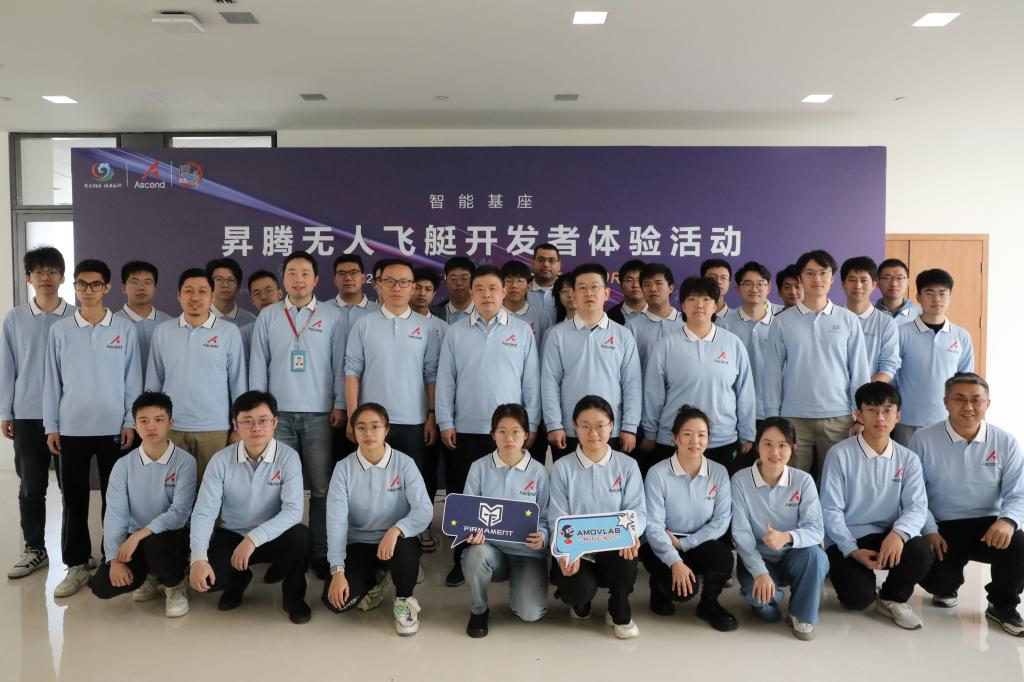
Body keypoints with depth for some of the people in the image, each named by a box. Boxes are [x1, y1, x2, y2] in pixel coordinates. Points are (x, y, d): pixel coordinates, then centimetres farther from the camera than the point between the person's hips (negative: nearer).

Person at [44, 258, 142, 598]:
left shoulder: (125, 329, 0)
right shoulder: (59, 330, 3)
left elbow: (133, 379, 1)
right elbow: (52, 381, 5)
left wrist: (130, 422, -3)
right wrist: (51, 426, 2)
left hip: (113, 428, -1)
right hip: (72, 428, 1)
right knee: (74, 499, 7)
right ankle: (76, 565, 18)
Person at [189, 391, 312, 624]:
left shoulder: (288, 458, -16)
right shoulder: (221, 461, -12)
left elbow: (293, 510, -24)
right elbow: (204, 512, -16)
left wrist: (254, 538, -35)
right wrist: (198, 558, -31)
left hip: (273, 537, -1)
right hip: (231, 536, 2)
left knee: (301, 536, -33)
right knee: (202, 577, -24)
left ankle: (293, 594, -1)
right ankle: (238, 581, 16)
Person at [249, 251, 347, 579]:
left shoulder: (332, 316, 4)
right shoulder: (268, 316, 8)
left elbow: (340, 363, 3)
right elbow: (258, 364, 7)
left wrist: (339, 405, -2)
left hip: (319, 413, -1)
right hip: (279, 412, 1)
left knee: (321, 486, 1)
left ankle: (321, 552, 10)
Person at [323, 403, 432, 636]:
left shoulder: (404, 464, -10)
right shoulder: (344, 468, -8)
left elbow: (424, 510, -18)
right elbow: (336, 520, -14)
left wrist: (396, 530, -37)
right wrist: (337, 570, -23)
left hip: (396, 541, -1)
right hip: (358, 544, 2)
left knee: (405, 547, -37)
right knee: (334, 600, -20)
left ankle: (404, 600, -3)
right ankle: (370, 582, 17)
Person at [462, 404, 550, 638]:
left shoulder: (538, 471, -2)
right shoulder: (479, 468, -2)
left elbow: (545, 518, 1)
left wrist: (542, 536, -21)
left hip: (526, 552, 0)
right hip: (489, 547, 0)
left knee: (530, 613, -21)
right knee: (477, 554, -37)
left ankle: (518, 585, 19)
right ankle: (478, 610, -4)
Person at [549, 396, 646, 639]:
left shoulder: (627, 466, 2)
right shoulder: (562, 468, -2)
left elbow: (637, 511, -3)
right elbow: (557, 519, -5)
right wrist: (566, 553, -24)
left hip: (613, 550, 1)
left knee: (626, 553, -34)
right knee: (579, 589, -32)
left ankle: (619, 613, -1)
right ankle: (580, 600, 12)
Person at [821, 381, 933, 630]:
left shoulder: (908, 459, 2)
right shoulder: (840, 454, -9)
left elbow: (916, 506, -7)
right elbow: (830, 510, -9)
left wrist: (899, 533, -28)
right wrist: (852, 550, -20)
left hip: (887, 537, 3)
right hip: (846, 541, -3)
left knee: (921, 552, -28)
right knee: (859, 597, -25)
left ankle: (892, 598, 4)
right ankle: (843, 570, 14)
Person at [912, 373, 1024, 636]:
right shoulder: (923, 440, -6)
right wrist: (929, 531, -15)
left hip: (988, 525, 1)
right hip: (942, 527, -1)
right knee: (933, 576, -23)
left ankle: (1002, 606, 4)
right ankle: (947, 585, 22)